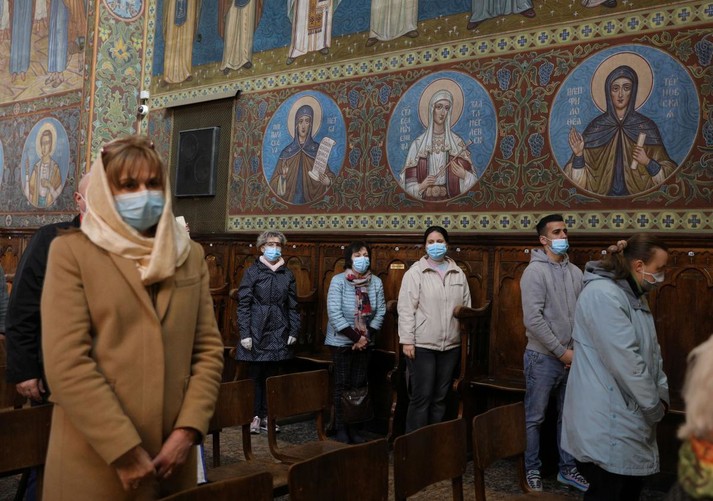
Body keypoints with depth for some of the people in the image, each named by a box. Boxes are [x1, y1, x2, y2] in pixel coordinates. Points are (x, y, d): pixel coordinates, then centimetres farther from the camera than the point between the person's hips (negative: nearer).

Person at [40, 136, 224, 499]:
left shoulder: (190, 255, 8)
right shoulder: (71, 251, -4)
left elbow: (209, 348, 5)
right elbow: (65, 363, -11)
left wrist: (188, 429, -7)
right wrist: (125, 450, -14)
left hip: (172, 451, 4)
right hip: (94, 458, -3)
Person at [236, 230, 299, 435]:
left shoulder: (287, 274, 7)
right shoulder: (252, 272, -3)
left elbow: (293, 305, 9)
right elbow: (243, 304, -6)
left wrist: (294, 331, 2)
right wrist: (245, 334, -11)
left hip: (278, 333, 3)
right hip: (256, 332, -3)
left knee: (272, 376, 9)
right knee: (255, 375, 2)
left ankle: (266, 415, 19)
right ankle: (254, 416, 13)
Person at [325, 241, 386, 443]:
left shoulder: (376, 282, -2)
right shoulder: (338, 281, -11)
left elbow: (381, 311, 0)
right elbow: (334, 313, -17)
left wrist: (367, 336, -10)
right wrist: (355, 338, -18)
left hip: (365, 341, 3)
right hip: (342, 341, -3)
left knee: (359, 385, 7)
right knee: (342, 385, 2)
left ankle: (353, 426, 18)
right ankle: (341, 428, 12)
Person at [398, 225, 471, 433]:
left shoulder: (458, 274, 10)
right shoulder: (415, 272, -4)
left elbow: (467, 308, 13)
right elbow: (406, 309, -8)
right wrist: (407, 340, -13)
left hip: (451, 345, 5)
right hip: (422, 345, -4)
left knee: (440, 397, 12)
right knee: (421, 397, -1)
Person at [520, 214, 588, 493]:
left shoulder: (575, 272, 7)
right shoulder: (535, 272, -12)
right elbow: (533, 320, -19)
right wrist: (561, 351, -16)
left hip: (572, 358, 6)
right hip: (543, 357, -6)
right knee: (534, 418, 5)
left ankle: (567, 469, 30)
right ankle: (532, 470, 21)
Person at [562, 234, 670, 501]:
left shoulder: (635, 297, 14)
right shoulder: (602, 294, -19)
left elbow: (652, 351, 18)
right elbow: (624, 360, -23)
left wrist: (662, 394, 5)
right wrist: (654, 406, -12)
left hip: (628, 415, 10)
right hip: (606, 419, -10)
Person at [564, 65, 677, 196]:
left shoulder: (646, 126, 1)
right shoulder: (596, 127, 2)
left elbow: (667, 175, 5)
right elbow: (580, 180, 0)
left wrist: (648, 162, -12)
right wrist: (579, 154, -16)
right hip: (604, 197, -1)